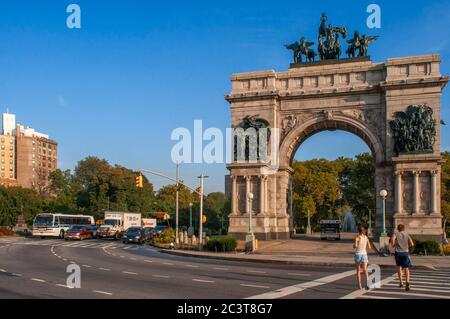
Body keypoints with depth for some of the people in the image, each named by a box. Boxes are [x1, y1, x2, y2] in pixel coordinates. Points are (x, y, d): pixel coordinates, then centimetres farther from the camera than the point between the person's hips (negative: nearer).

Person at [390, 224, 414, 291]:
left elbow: (392, 240, -16)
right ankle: (407, 282, -23)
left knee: (399, 267, 17)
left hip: (398, 252, 0)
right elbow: (412, 244, 4)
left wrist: (393, 245, 3)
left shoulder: (396, 233, 5)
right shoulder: (407, 234, 12)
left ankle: (401, 283, 17)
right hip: (405, 252, 0)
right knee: (406, 268, -2)